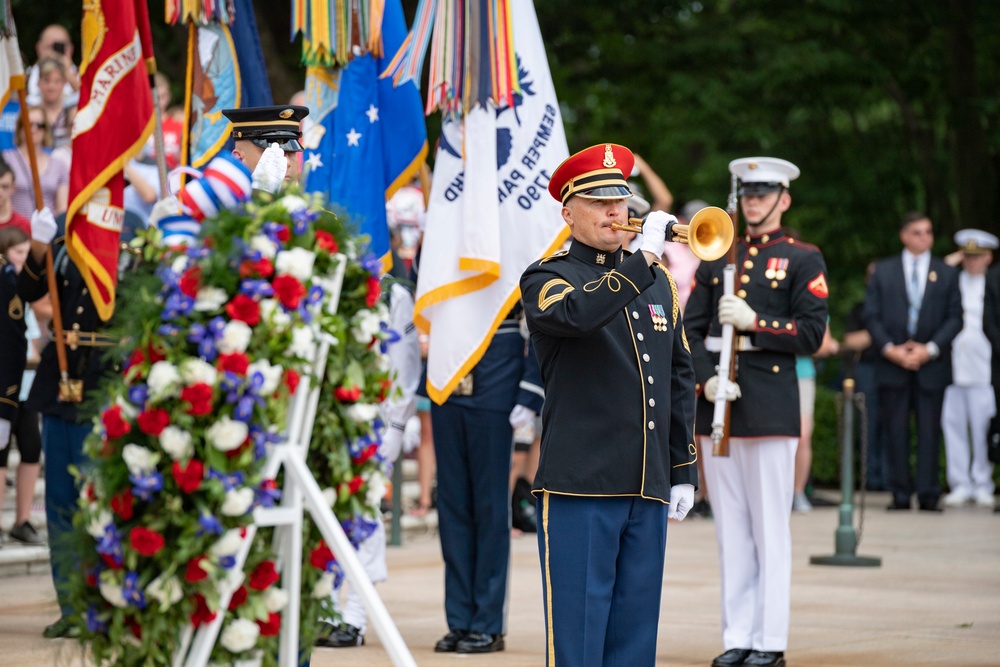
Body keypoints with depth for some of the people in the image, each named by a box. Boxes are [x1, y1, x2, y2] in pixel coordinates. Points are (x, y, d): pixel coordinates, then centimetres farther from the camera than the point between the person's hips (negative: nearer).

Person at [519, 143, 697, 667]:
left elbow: (680, 379, 20)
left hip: (648, 489, 5)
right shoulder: (546, 279, -1)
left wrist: (683, 471, 16)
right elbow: (576, 313, -26)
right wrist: (643, 259, -25)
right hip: (579, 486, -5)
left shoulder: (658, 281, 17)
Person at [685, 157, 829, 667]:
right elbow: (691, 328, 10)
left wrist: (754, 322, -16)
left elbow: (812, 334, -5)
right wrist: (706, 379, -6)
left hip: (771, 409, -4)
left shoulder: (803, 260, 3)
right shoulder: (716, 257, 15)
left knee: (770, 529, -3)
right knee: (730, 528, 6)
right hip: (718, 405, 4)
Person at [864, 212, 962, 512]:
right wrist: (890, 349, -9)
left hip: (931, 364, 0)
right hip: (892, 364, 0)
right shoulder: (883, 271, 9)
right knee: (895, 429, 0)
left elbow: (955, 318, 5)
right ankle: (900, 493, 5)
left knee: (929, 430, -3)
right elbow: (872, 315, 4)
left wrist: (930, 349, -9)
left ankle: (928, 495, -1)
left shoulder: (947, 274, 10)